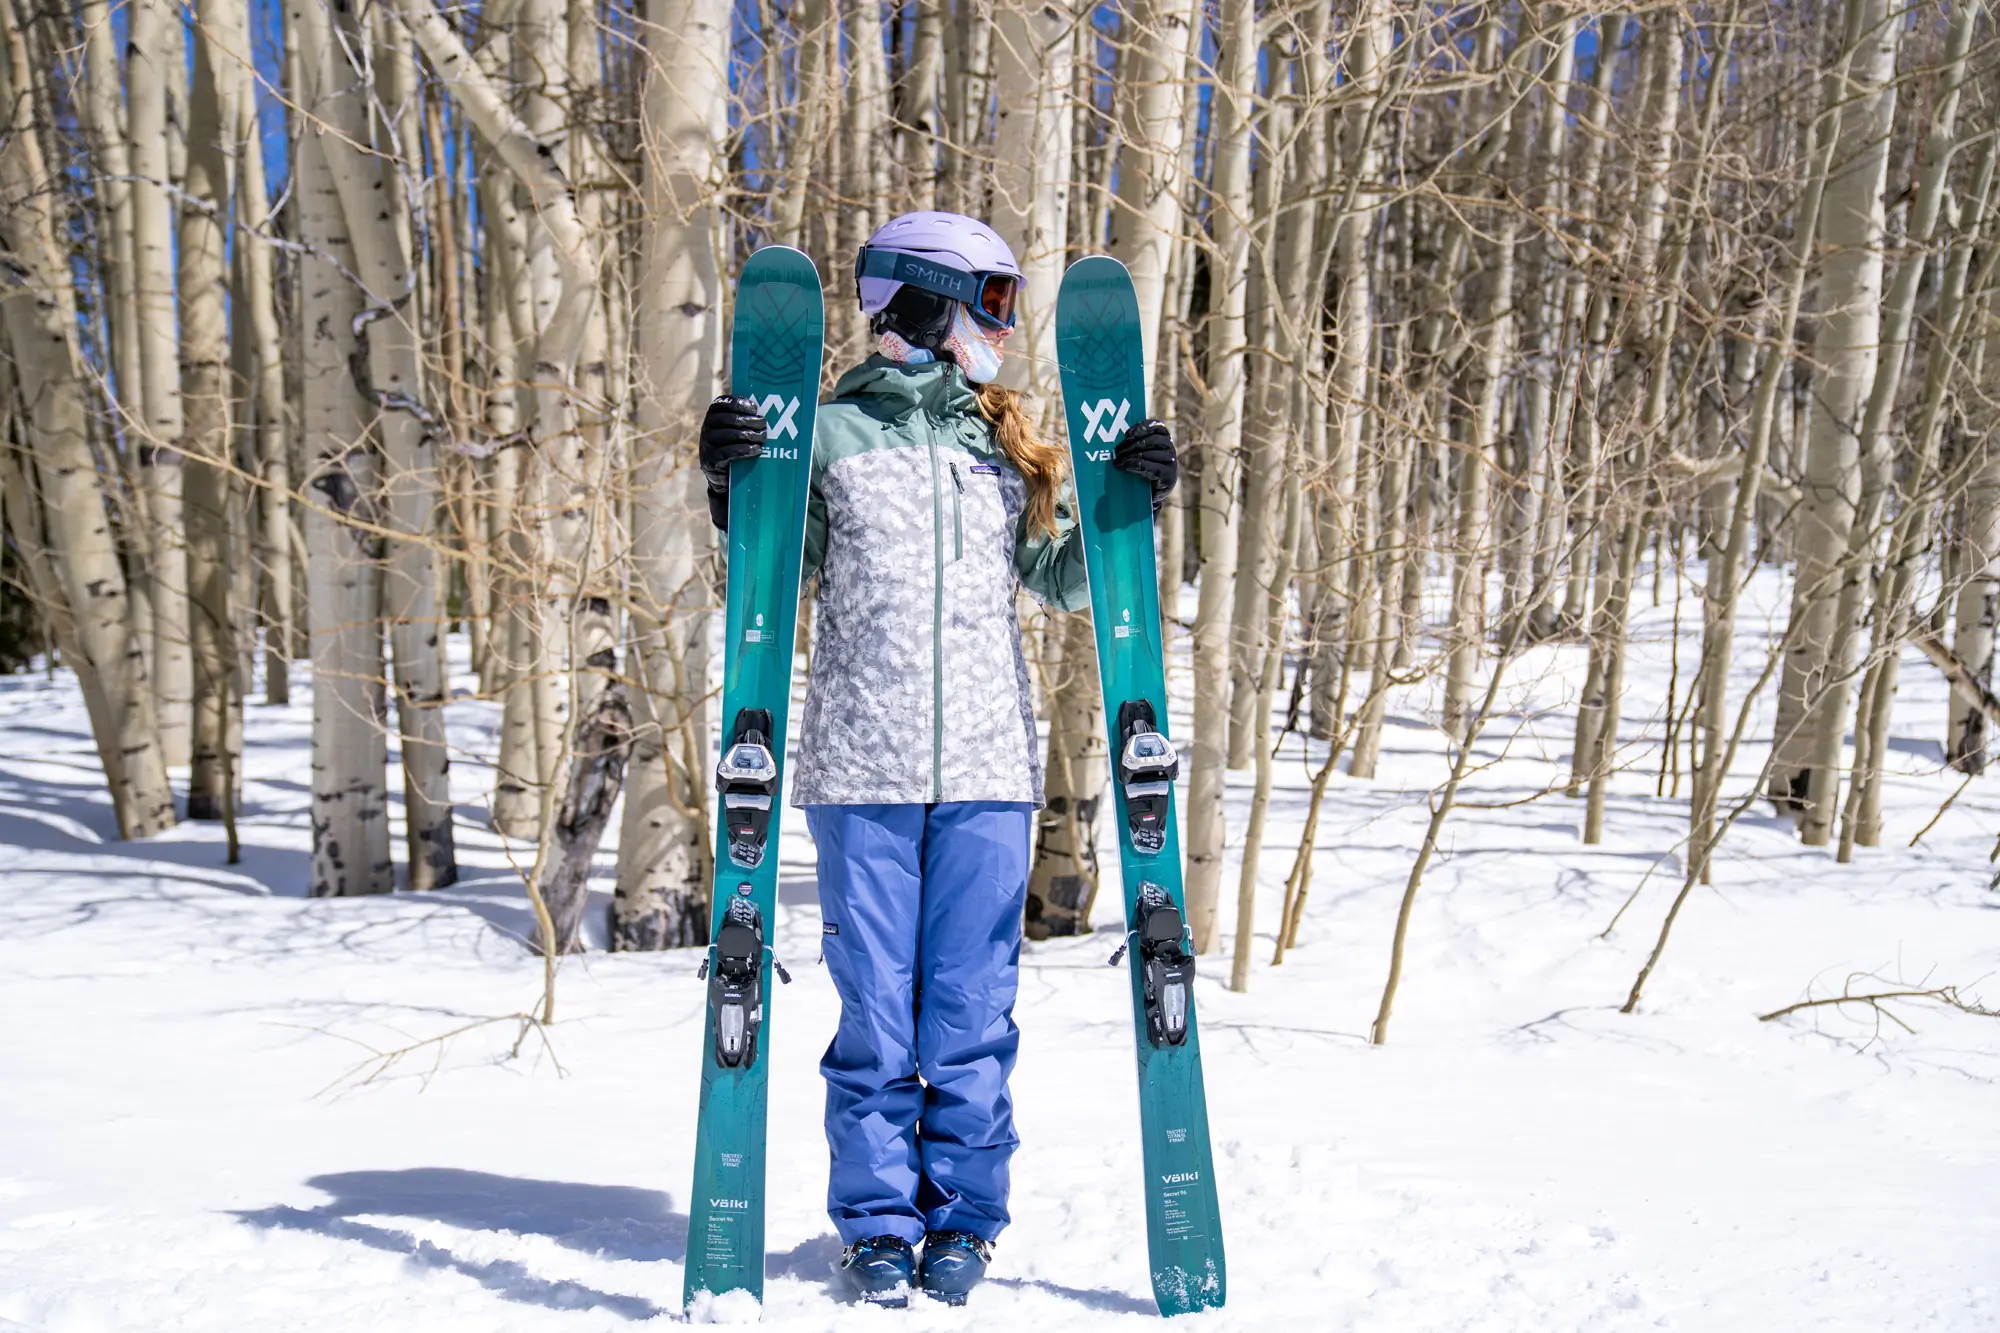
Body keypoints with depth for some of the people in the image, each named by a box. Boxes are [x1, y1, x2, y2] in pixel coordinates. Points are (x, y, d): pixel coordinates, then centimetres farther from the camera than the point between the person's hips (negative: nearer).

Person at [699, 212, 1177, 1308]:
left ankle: (964, 1218, 21)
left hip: (987, 768, 2)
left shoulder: (1005, 440, 15)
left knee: (971, 1009, 6)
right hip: (861, 767, -2)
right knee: (874, 1010, 4)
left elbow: (1064, 580, 15)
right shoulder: (830, 433, 6)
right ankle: (878, 1226, 19)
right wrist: (731, 488, -10)